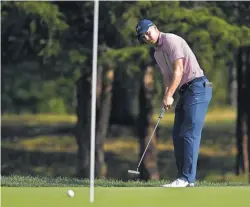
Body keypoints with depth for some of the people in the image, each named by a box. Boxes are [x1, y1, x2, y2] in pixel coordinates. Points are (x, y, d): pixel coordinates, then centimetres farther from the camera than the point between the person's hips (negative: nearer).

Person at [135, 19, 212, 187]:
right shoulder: (157, 53, 18)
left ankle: (187, 178, -16)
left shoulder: (170, 40, -11)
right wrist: (166, 98, -3)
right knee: (178, 135, 8)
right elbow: (167, 76, 15)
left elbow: (179, 70, -17)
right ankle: (183, 177, 10)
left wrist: (169, 95, -18)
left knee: (190, 133, -13)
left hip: (197, 87, -10)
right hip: (185, 91, 10)